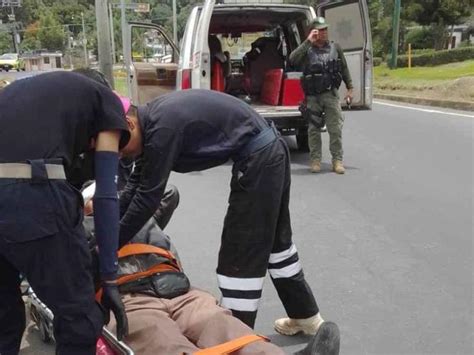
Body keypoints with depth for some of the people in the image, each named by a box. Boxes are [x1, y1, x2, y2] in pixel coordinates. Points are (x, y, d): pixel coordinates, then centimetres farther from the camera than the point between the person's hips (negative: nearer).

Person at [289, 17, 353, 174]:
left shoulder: (335, 48, 8)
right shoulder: (307, 50, -1)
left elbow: (344, 69, 14)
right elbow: (292, 59, -21)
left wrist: (350, 88, 11)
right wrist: (308, 41, -18)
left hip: (331, 94, 1)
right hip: (312, 96, -1)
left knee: (336, 128, -2)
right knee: (313, 129, 6)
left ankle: (337, 160, 6)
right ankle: (315, 160, 16)